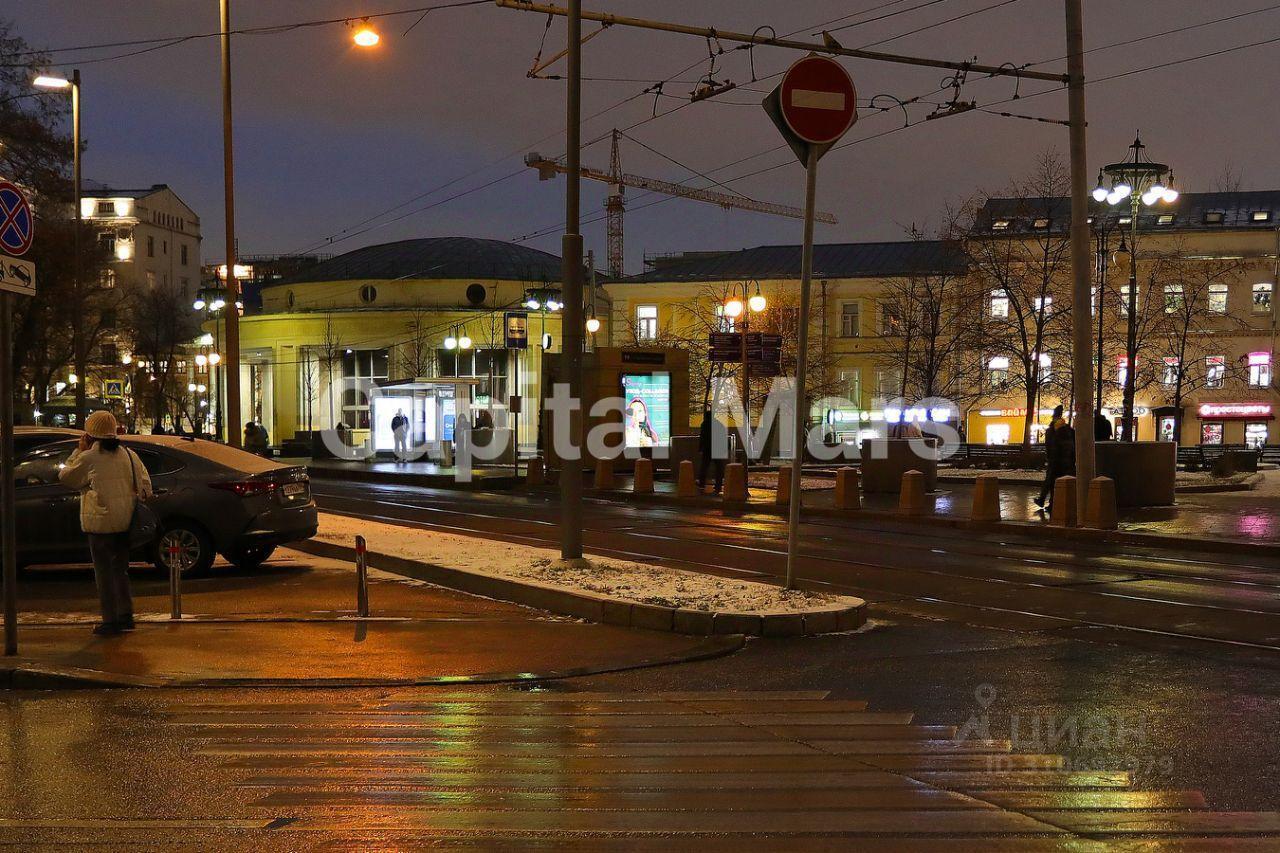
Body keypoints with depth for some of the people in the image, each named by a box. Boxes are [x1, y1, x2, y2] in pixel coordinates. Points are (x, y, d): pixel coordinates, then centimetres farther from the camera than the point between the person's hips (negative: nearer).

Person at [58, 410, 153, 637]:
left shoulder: (88, 458, -8)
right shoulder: (129, 455, 6)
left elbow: (65, 477, 6)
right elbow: (145, 486, 9)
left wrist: (78, 451, 8)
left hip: (100, 523, -5)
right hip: (125, 522, 5)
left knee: (104, 571, 1)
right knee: (120, 569, 17)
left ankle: (110, 621, 0)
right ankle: (125, 616, 18)